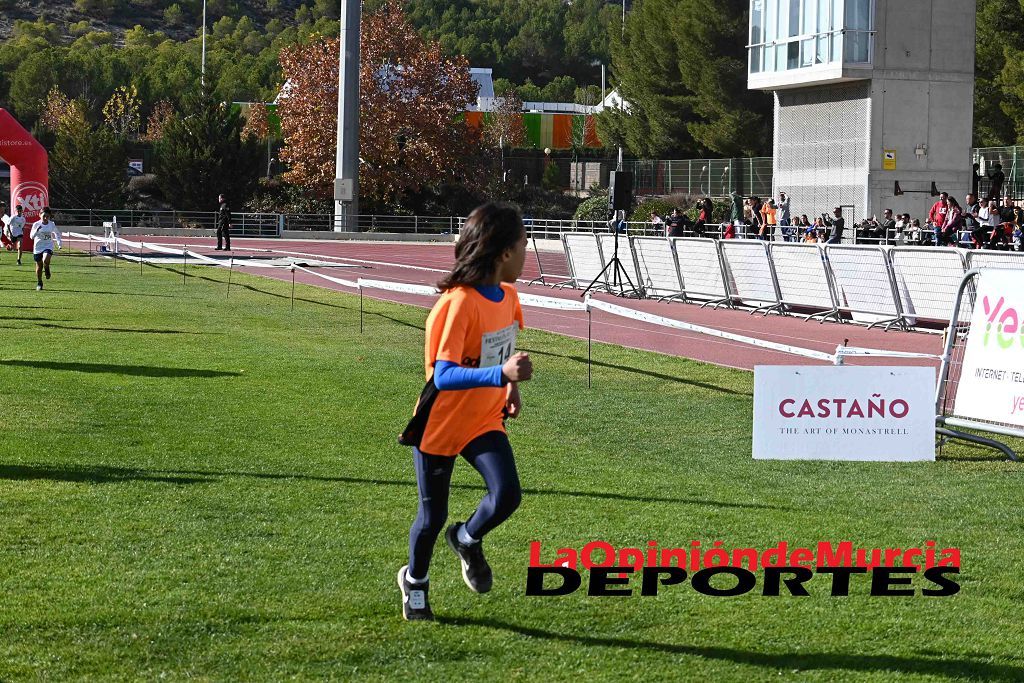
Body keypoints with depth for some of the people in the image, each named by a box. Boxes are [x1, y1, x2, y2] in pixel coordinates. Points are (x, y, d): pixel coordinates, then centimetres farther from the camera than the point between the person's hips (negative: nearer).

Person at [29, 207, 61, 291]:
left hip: (48, 247, -1)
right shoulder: (36, 224, -8)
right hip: (38, 247, 1)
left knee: (45, 260, -29)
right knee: (39, 266, 9)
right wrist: (36, 230, -31)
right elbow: (31, 236, -13)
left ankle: (47, 269, 5)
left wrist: (59, 243, 4)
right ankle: (39, 283, 28)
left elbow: (57, 233, 15)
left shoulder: (51, 225, -3)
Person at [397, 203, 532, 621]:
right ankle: (415, 582, 37)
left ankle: (468, 541, 17)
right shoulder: (459, 304, -27)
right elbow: (443, 376, -34)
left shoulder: (508, 296, -2)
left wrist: (512, 387, 15)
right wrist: (501, 374, -45)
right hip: (440, 425, -6)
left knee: (507, 495, -15)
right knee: (433, 514, 7)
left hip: (485, 421, 6)